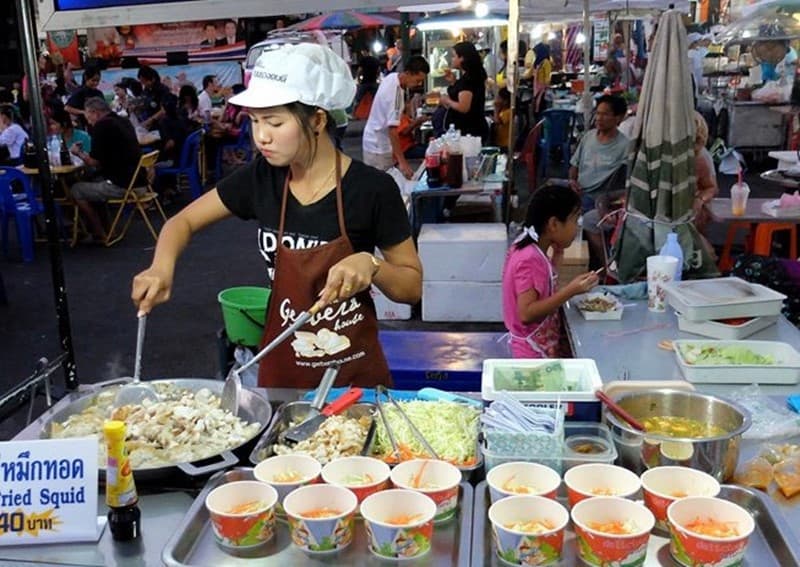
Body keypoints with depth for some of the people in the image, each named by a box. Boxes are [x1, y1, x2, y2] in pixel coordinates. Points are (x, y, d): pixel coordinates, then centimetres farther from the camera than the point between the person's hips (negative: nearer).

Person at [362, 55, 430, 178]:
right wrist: (402, 162, -35)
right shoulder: (394, 92, -28)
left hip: (378, 142, 9)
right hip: (379, 146, -9)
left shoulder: (393, 77, 1)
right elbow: (392, 130, -32)